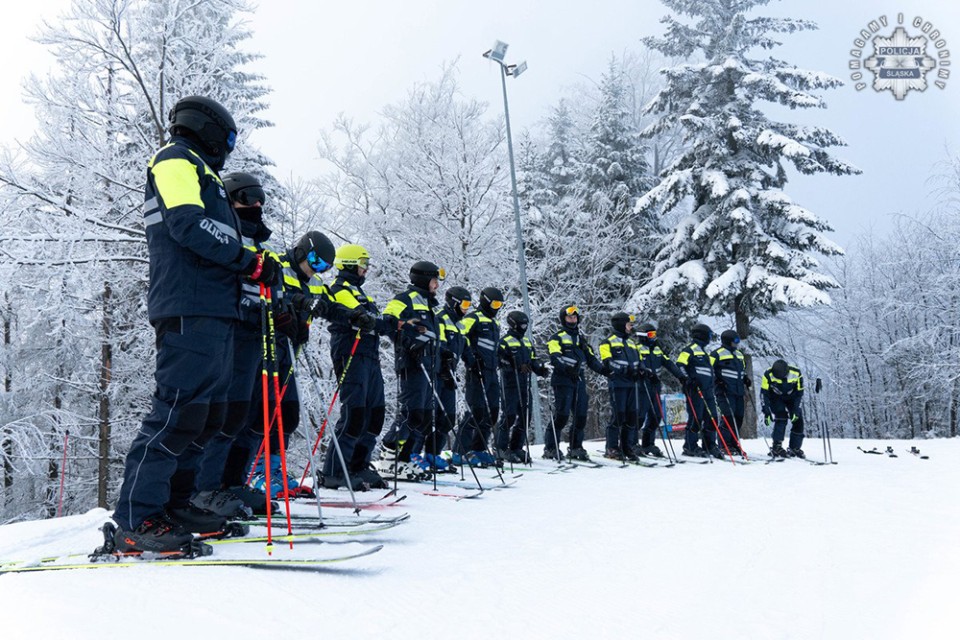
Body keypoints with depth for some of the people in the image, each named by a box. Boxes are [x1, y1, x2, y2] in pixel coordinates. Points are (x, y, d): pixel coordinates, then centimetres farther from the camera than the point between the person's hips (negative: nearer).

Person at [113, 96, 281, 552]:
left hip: (212, 313, 10)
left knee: (207, 415, 11)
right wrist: (251, 261, -15)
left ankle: (172, 506, 18)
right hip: (190, 312, -10)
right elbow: (188, 225, -15)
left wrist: (255, 272, 16)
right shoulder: (177, 160, 2)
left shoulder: (195, 170, 32)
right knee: (178, 410, -14)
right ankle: (135, 521, -11)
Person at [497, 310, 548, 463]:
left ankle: (516, 448, 15)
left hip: (525, 385, 8)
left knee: (525, 416, 7)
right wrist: (517, 366, -26)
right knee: (510, 416, -10)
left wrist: (540, 368, 2)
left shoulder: (527, 342, 20)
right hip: (510, 384, -8)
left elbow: (533, 360, 23)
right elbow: (502, 362, -13)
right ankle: (501, 448, -2)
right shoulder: (505, 342, -3)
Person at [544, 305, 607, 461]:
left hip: (579, 381, 6)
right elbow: (555, 358, -13)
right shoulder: (556, 338, 3)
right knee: (562, 414, -12)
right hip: (563, 381, -6)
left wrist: (603, 370, 3)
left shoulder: (580, 339, 24)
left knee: (581, 416, 4)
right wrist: (567, 368, -31)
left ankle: (575, 447, 16)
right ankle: (550, 447, -5)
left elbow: (590, 359, 20)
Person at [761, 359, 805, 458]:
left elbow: (799, 393, -14)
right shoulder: (768, 374, -30)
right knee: (781, 418, -22)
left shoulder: (796, 374, -27)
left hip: (791, 397, 2)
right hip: (776, 398, -2)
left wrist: (795, 410, -19)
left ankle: (794, 448, 5)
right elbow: (764, 393, -22)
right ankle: (776, 447, -19)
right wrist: (766, 411, -27)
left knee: (798, 421, -7)